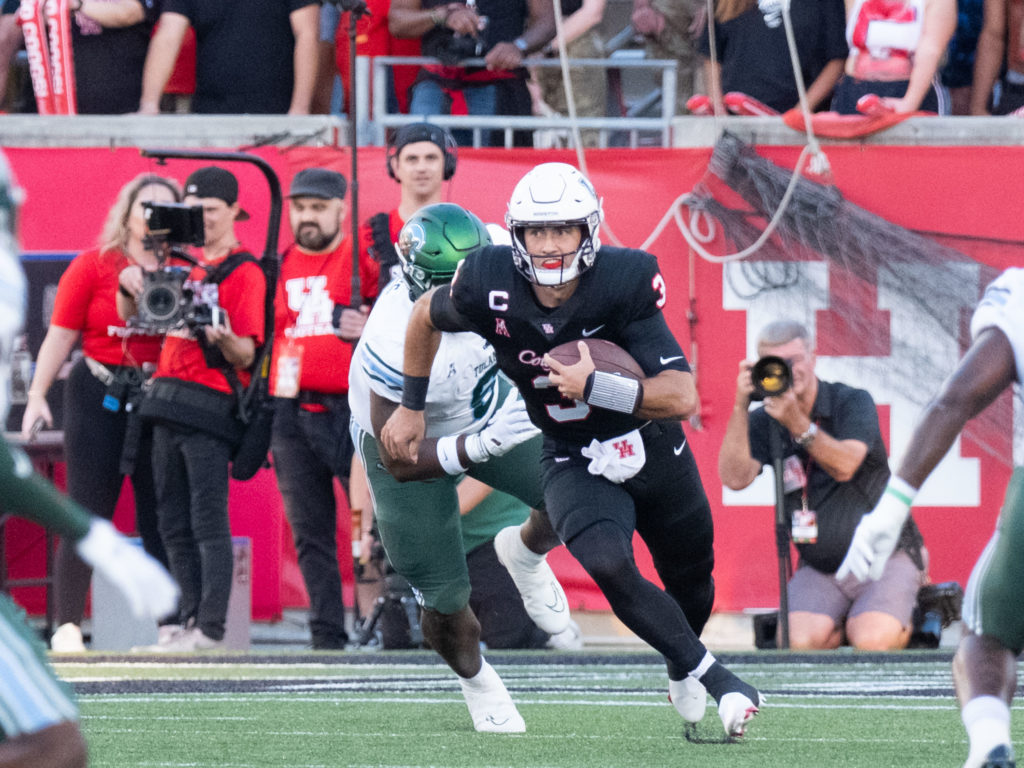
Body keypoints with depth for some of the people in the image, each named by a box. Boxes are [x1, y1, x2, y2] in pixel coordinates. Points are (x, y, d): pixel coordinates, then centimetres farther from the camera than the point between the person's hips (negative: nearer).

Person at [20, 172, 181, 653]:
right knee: (88, 514, -4)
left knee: (162, 518, 3)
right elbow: (61, 334, -1)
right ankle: (67, 627, -4)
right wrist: (37, 395, -8)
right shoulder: (93, 266, 2)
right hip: (99, 397, -2)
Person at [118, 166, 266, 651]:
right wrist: (129, 287, 0)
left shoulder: (244, 272, -5)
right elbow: (132, 317, 21)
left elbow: (246, 355, -11)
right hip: (168, 399, 8)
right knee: (173, 521, 10)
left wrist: (225, 341, -33)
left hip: (210, 406, -8)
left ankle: (210, 627, -11)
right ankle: (191, 619, 15)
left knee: (208, 521, -10)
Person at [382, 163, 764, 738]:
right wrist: (411, 408, 11)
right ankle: (711, 675, -13)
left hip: (655, 451, 0)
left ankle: (681, 670, 53)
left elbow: (683, 398, -30)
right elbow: (427, 315, 4)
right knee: (609, 566, -29)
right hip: (575, 465, 0)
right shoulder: (490, 286, -22)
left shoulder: (624, 282, -27)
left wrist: (594, 387, -41)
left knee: (691, 582, 18)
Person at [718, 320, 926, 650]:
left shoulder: (853, 403, -7)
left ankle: (909, 618, 9)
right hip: (819, 570, 3)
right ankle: (845, 621, 9)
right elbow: (735, 478, -16)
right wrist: (740, 406, -22)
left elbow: (845, 466, -24)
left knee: (872, 641, -28)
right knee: (800, 641, -26)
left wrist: (797, 423, -36)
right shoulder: (764, 422, 2)